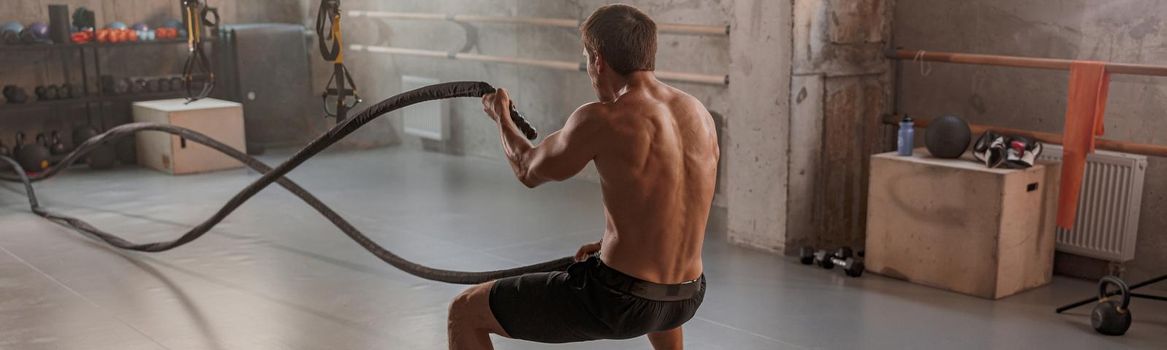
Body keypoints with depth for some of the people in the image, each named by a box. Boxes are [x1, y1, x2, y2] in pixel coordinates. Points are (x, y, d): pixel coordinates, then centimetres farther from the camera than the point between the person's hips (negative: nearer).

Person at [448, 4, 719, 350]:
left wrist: (501, 115, 21)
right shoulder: (700, 112, 3)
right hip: (686, 299, 7)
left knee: (464, 312, 6)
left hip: (618, 302, -7)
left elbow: (529, 171, 1)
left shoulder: (601, 120, -17)